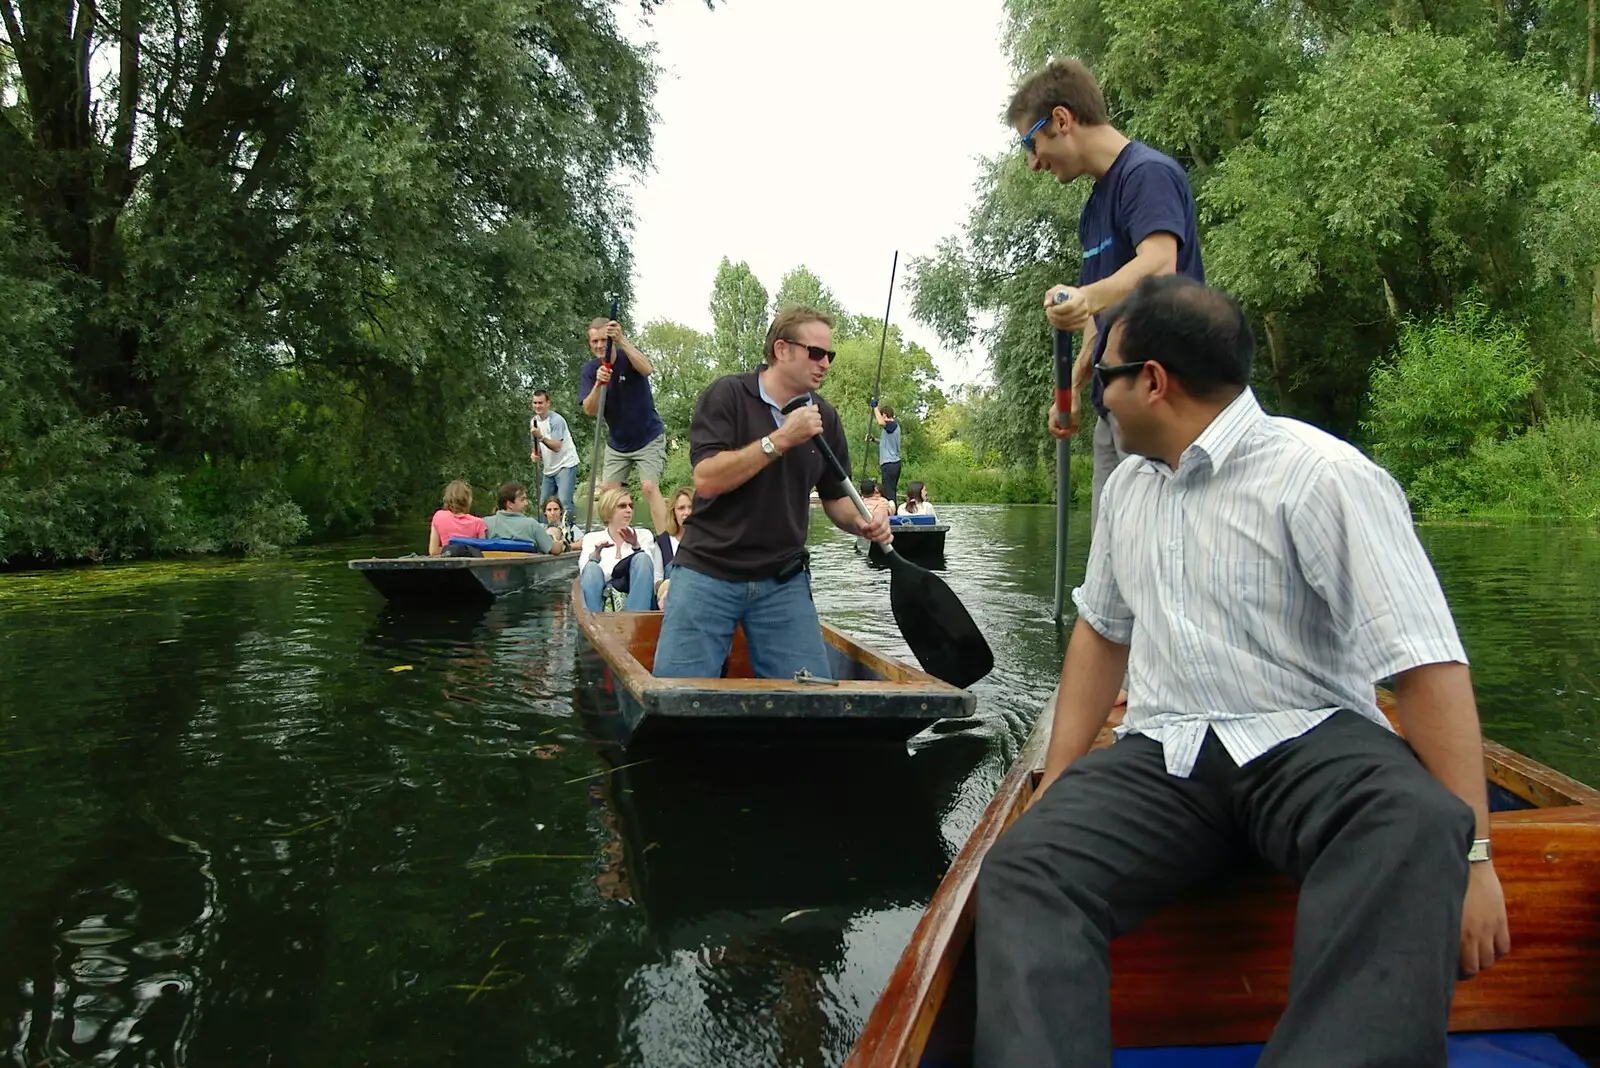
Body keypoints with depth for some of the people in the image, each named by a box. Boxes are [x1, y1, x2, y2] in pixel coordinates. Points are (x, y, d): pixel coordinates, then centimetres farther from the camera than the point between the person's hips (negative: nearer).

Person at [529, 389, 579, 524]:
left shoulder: (556, 420, -14)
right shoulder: (533, 421, 9)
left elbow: (556, 447, -22)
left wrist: (540, 437, -34)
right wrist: (533, 454, -3)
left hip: (565, 465, -8)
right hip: (548, 469, 8)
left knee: (564, 503, -22)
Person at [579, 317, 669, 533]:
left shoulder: (628, 358, -14)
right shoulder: (590, 370, -5)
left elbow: (647, 369, -39)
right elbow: (590, 410, -16)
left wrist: (622, 341, -48)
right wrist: (599, 384, -34)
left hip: (648, 438, -5)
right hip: (617, 442, 5)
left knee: (649, 486, -19)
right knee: (607, 490, 3)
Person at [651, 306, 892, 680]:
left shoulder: (825, 417, 9)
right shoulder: (728, 394, -7)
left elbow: (836, 496, 16)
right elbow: (706, 480, -18)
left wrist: (862, 522, -6)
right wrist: (780, 440, -22)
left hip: (784, 582, 4)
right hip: (709, 572, -4)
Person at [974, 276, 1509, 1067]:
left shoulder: (1320, 476, -8)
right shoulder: (1128, 486, 15)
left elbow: (1426, 660, -13)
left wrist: (1470, 851, -20)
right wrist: (1056, 783, 14)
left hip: (1306, 742, -4)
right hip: (1163, 759, 5)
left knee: (1415, 827, -38)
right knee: (1024, 868, -24)